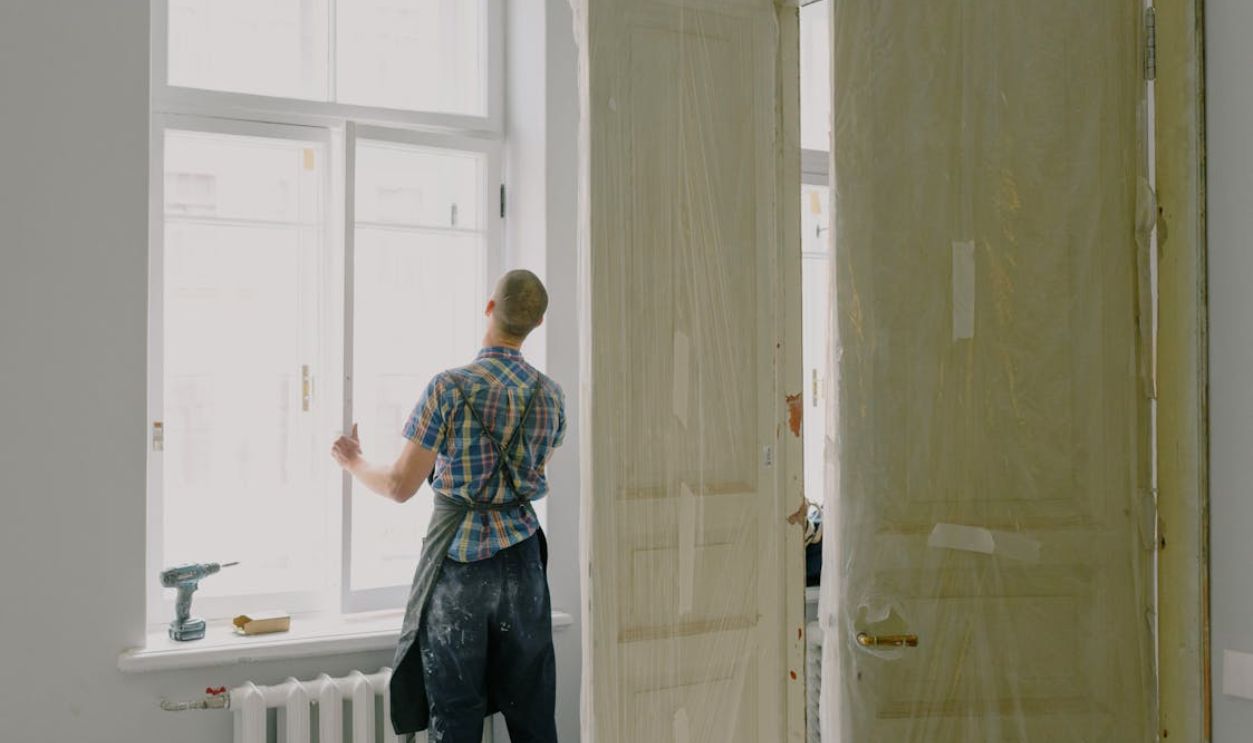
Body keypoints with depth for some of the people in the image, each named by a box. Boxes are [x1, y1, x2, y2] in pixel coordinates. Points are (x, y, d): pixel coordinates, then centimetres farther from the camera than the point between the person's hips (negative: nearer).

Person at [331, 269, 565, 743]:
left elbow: (400, 486, -11)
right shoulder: (551, 396, 1)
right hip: (522, 557, 4)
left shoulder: (451, 387, -14)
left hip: (459, 561, -4)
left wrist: (355, 463, 8)